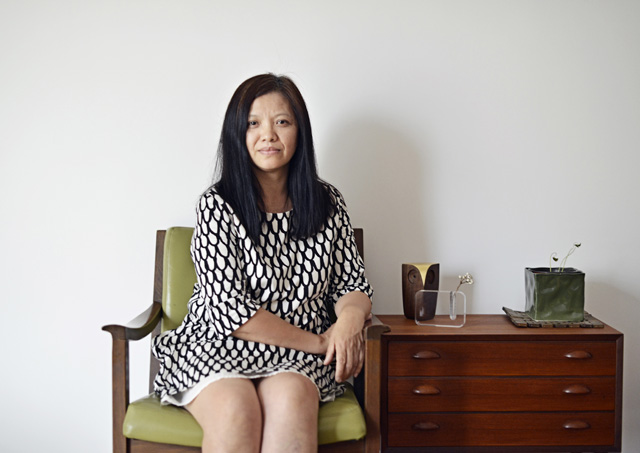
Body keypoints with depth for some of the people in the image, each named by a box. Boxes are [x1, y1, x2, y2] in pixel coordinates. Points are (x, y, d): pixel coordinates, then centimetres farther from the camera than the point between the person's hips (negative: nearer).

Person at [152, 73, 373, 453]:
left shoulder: (328, 204, 8)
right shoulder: (217, 206, -4)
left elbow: (352, 284, 12)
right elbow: (228, 309, -11)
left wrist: (351, 319, -14)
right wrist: (317, 341, -10)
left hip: (298, 361, 2)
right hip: (218, 350, -2)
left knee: (290, 398, -31)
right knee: (235, 408, -33)